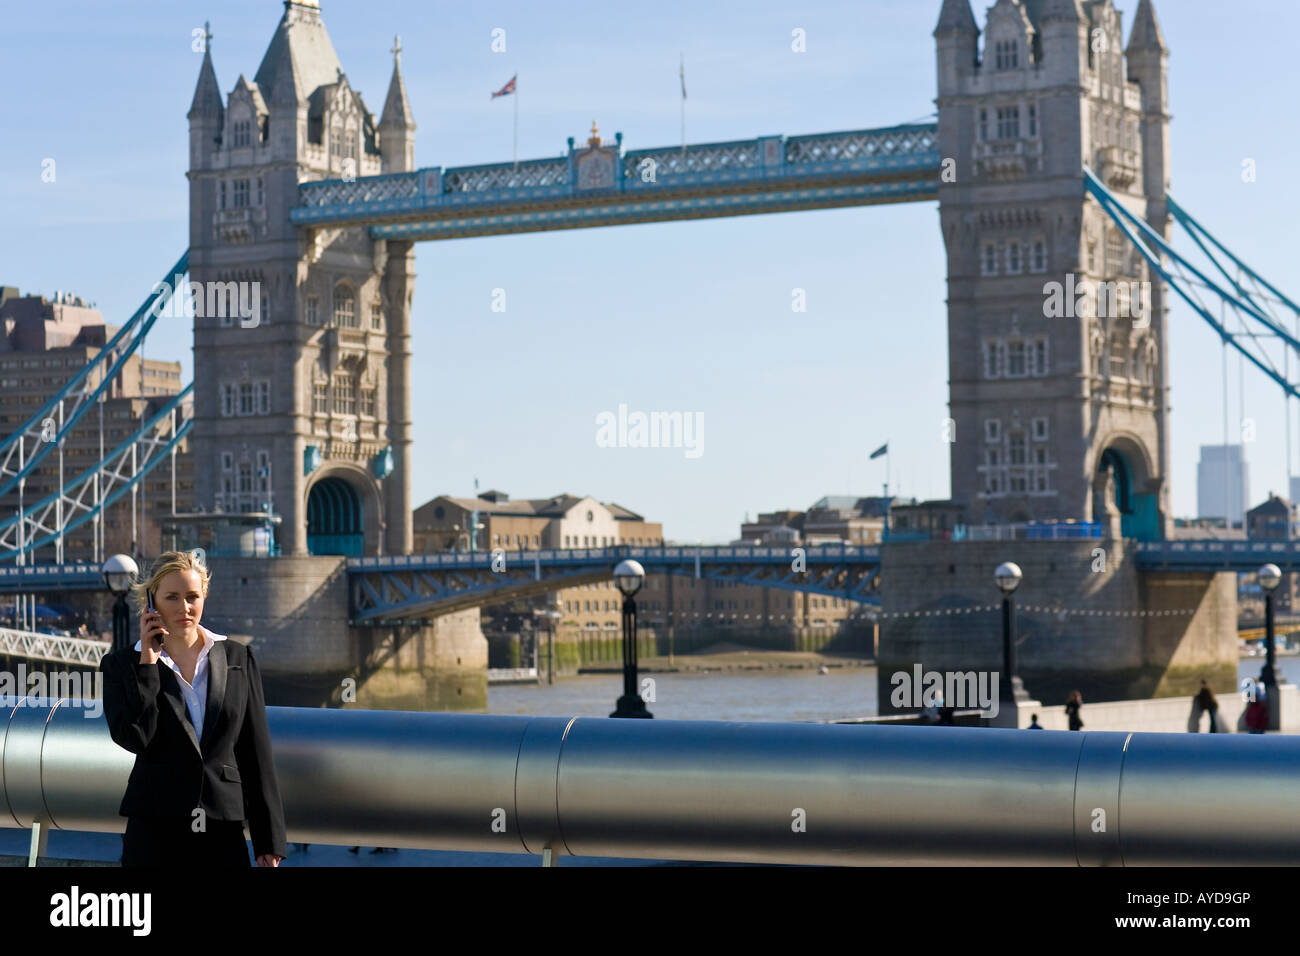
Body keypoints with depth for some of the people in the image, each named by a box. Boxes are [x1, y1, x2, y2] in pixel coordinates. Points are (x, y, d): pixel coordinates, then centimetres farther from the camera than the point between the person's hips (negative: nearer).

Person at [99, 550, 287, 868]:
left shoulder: (237, 659, 9)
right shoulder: (121, 665, 5)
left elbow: (257, 754, 8)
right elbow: (132, 738, -13)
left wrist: (269, 841, 4)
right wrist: (147, 662, -9)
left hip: (223, 834, 1)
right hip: (154, 833, -1)